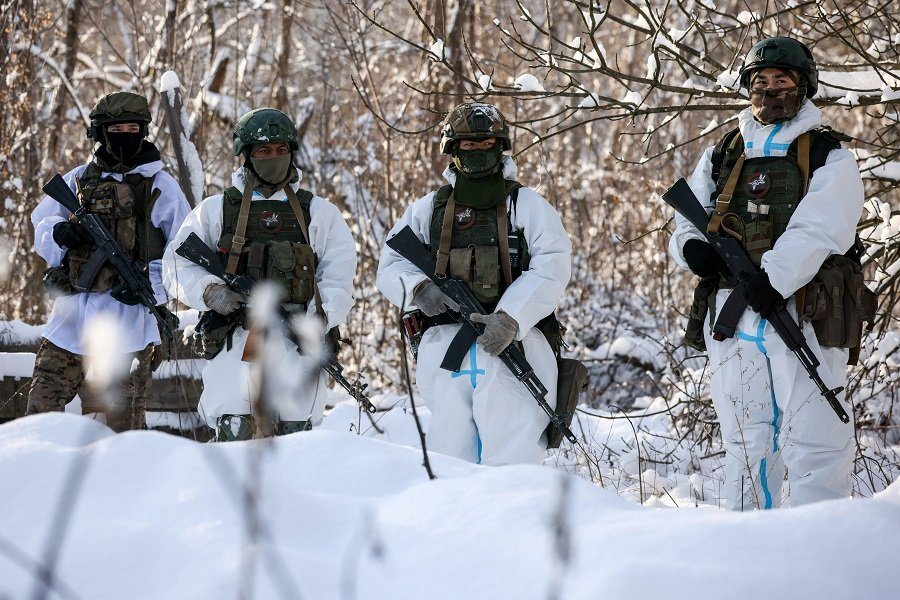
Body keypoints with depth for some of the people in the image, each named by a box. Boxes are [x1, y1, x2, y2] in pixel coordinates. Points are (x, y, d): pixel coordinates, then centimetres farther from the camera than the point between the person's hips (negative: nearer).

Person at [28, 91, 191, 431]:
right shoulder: (77, 180, 13)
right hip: (70, 316, 4)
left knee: (123, 423, 1)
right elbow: (41, 224, 17)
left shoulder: (160, 186, 2)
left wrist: (150, 283, -14)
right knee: (40, 412, 2)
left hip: (126, 315, -3)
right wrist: (59, 232, -6)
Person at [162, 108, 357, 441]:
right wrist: (209, 291, -8)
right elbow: (177, 263, 11)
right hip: (236, 335, -1)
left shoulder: (320, 213, 17)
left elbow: (338, 275, 8)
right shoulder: (216, 210, 15)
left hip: (296, 339, 1)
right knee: (233, 429, -14)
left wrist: (320, 317, -9)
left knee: (294, 433, -5)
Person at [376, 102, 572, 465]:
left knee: (511, 458, -12)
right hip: (445, 348, 3)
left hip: (511, 344, -3)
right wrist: (418, 288, -9)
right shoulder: (428, 209, 18)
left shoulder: (527, 205, 10)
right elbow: (390, 267, 15)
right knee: (450, 455, 1)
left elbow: (551, 268, -3)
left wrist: (511, 318, -17)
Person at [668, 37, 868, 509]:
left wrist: (776, 276, -25)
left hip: (801, 313, -4)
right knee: (746, 443, 8)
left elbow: (818, 230, -10)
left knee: (815, 441, -10)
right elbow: (685, 224, 20)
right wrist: (690, 247, -4)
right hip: (733, 316, 4)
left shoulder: (829, 160, 6)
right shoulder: (720, 158, 20)